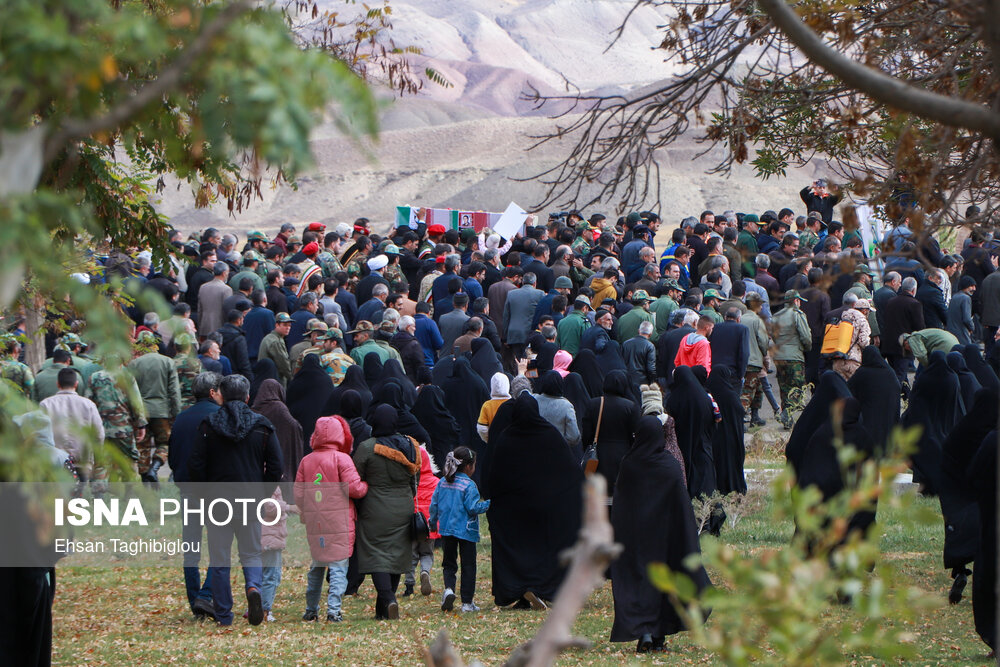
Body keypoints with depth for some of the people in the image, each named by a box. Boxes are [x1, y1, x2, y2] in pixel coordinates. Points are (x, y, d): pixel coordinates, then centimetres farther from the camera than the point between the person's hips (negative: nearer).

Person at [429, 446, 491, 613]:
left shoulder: (443, 482, 5)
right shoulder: (469, 485, -12)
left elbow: (434, 504, 10)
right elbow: (473, 507, -17)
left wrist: (433, 522, 25)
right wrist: (488, 504, -6)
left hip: (447, 530, 4)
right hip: (466, 530, -4)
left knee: (449, 563, 14)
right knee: (468, 566, 4)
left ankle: (449, 588, -14)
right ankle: (467, 602, 5)